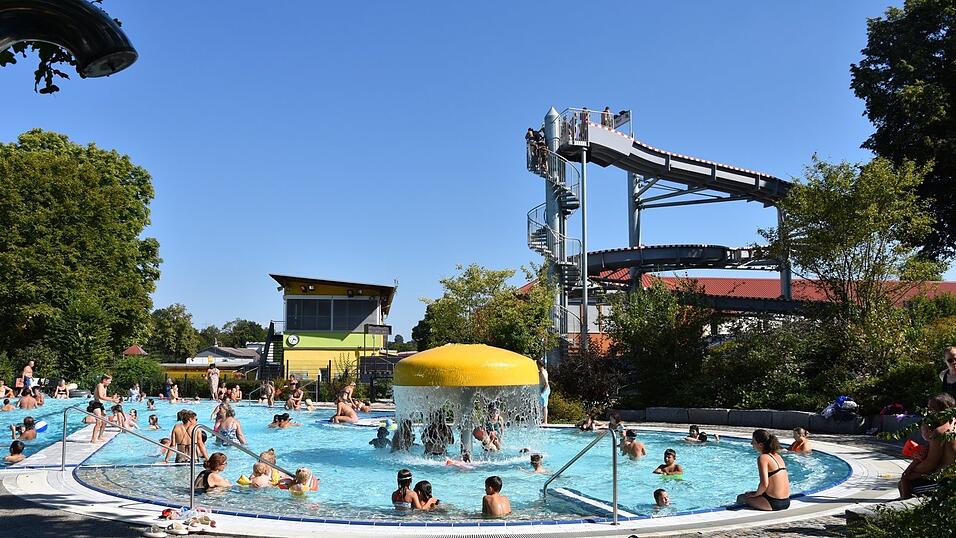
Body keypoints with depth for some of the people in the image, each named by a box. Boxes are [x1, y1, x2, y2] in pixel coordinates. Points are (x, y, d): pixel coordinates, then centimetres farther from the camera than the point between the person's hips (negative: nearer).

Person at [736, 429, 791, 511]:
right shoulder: (777, 456, 9)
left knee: (741, 497, 13)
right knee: (749, 493, 29)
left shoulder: (763, 458, -15)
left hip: (773, 504, -8)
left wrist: (756, 494, -5)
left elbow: (764, 484, -24)